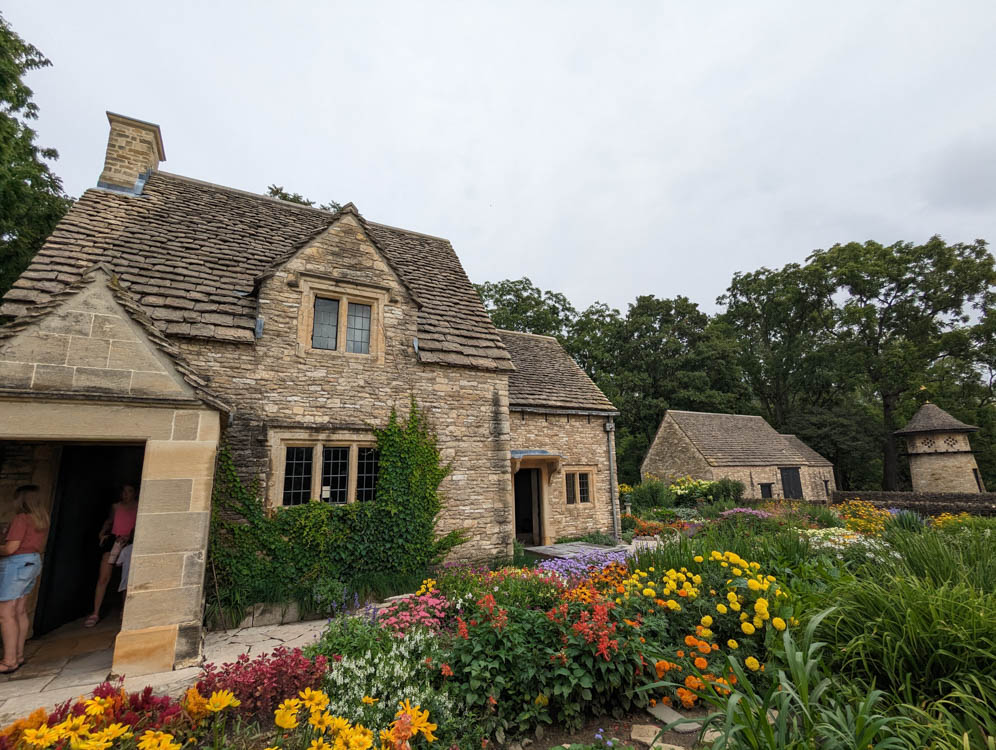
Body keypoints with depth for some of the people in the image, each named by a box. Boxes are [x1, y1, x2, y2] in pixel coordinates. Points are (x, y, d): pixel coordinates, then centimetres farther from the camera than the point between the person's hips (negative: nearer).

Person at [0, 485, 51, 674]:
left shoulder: (21, 519, -15)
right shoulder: (42, 519, 10)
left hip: (16, 564, -9)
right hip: (34, 562, 9)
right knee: (20, 612, 15)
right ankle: (18, 655, 21)